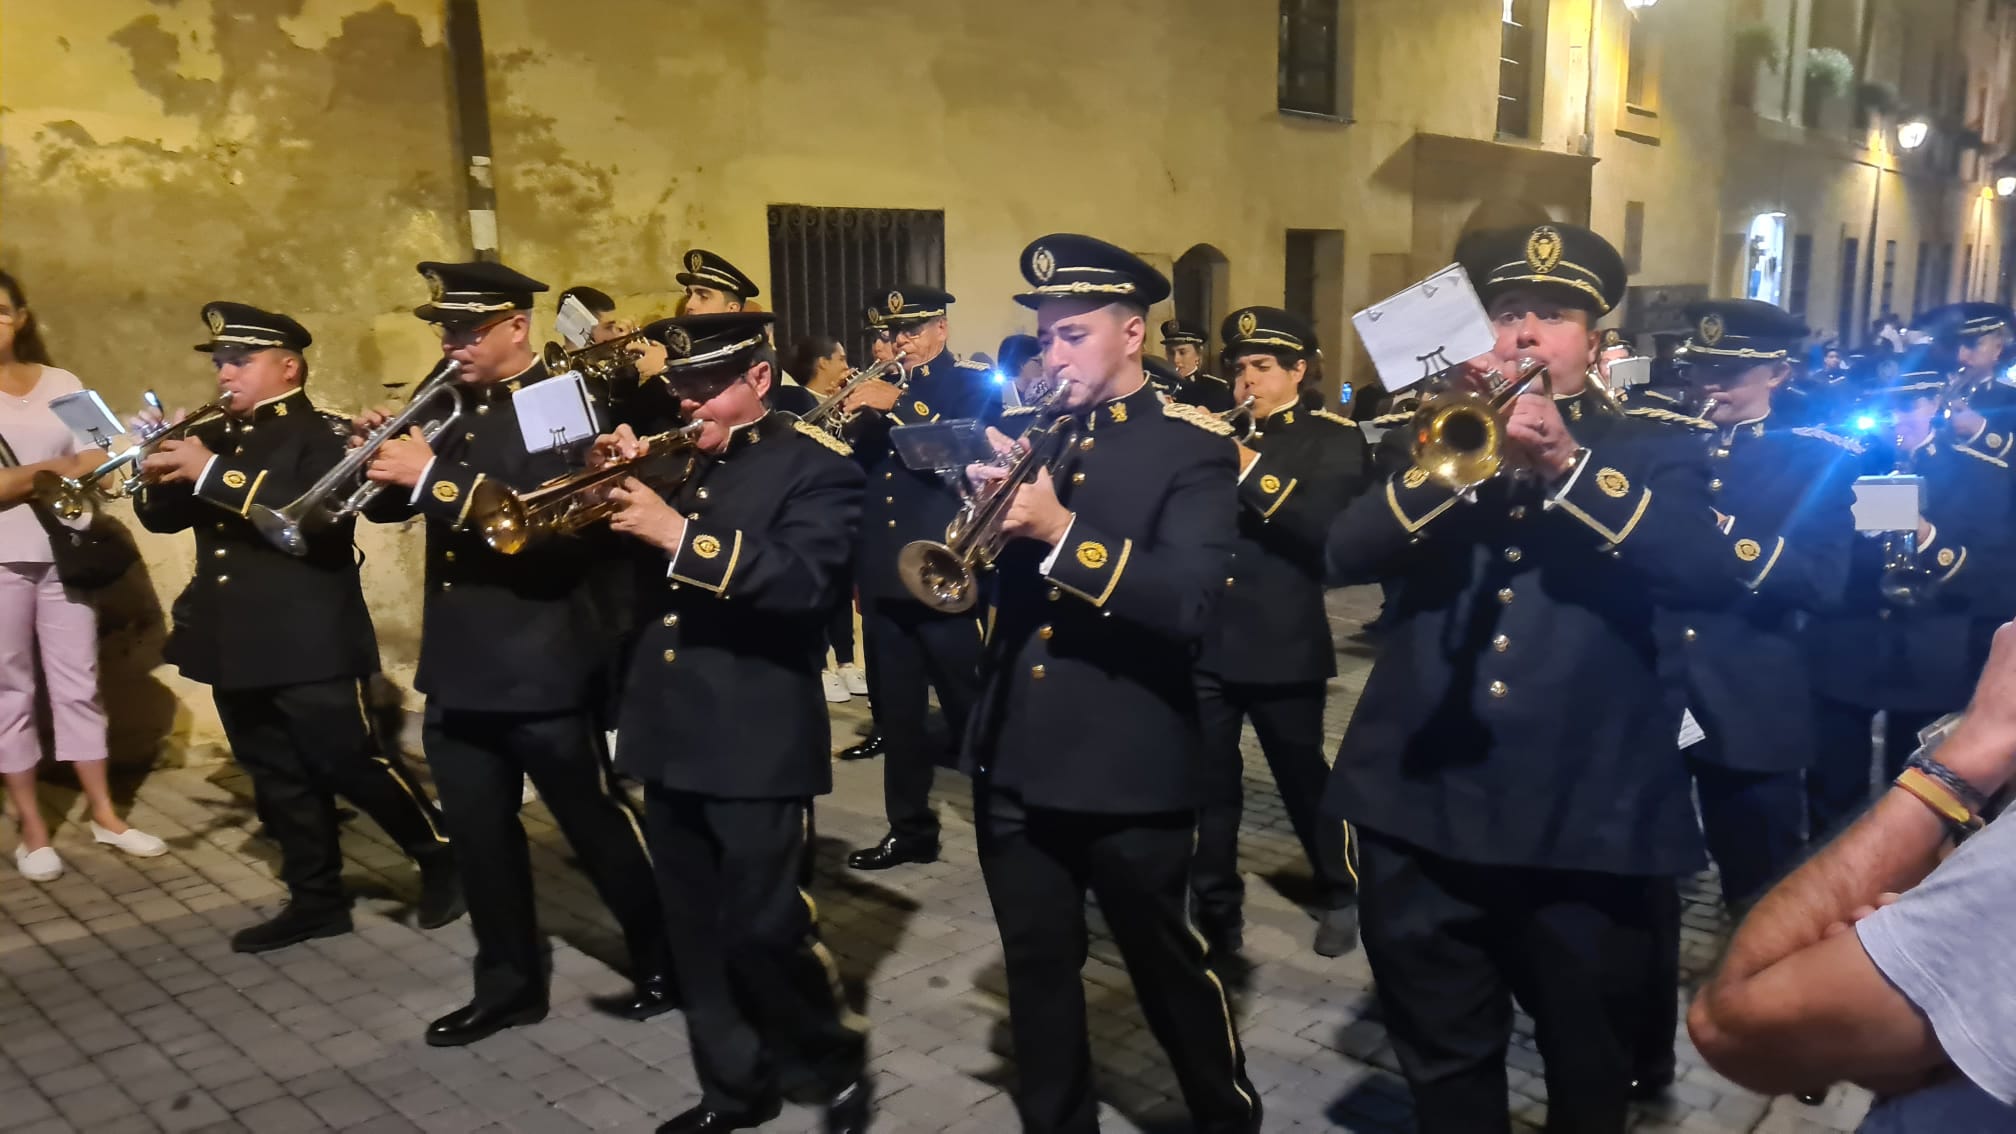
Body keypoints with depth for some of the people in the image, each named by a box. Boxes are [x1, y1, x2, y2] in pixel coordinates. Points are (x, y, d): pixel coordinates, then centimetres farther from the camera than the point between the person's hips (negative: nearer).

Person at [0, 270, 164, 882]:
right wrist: (54, 470, -21)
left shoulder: (63, 385, 6)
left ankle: (104, 815, 17)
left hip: (63, 553, 2)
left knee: (77, 686, 8)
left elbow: (93, 463, 0)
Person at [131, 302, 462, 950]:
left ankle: (442, 858, 16)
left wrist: (212, 473, -27)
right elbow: (164, 517, 15)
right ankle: (316, 900, 24)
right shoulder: (219, 438, 15)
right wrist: (158, 472, -7)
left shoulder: (324, 436, -8)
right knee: (279, 780, 13)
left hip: (310, 644, -8)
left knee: (354, 765, -3)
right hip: (234, 645, 8)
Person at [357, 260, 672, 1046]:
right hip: (458, 665, 8)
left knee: (597, 825, 5)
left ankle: (663, 964, 22)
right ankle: (508, 984, 30)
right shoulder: (448, 407, 13)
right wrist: (383, 454, -9)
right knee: (480, 835, 15)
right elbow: (389, 502, 12)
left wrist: (436, 476, -29)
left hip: (543, 665, -8)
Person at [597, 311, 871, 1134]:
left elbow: (805, 580, -23)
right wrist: (621, 487, -4)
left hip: (757, 741, -7)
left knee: (762, 930, -3)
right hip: (670, 734, 7)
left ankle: (839, 1062, 23)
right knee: (697, 935, 14)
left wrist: (680, 534, -28)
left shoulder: (816, 467, -7)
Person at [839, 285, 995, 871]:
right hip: (882, 574, 6)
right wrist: (851, 421, -8)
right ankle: (910, 828, 22)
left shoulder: (972, 386, 0)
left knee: (971, 708, 1)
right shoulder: (882, 390, 17)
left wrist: (898, 404, -22)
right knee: (896, 712, 11)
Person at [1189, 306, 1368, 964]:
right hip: (1203, 640, 4)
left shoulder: (1332, 440, -2)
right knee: (1206, 784, 8)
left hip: (1283, 645, -3)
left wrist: (1248, 467, -23)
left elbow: (1325, 525, -19)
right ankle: (1215, 911, 24)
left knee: (1304, 779, 12)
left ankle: (1341, 895, 35)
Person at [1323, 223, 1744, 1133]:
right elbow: (1343, 553, -6)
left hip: (1587, 815, -2)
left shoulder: (1654, 446, 4)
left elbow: (1710, 574, -15)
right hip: (1425, 805, 2)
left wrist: (1567, 462, -23)